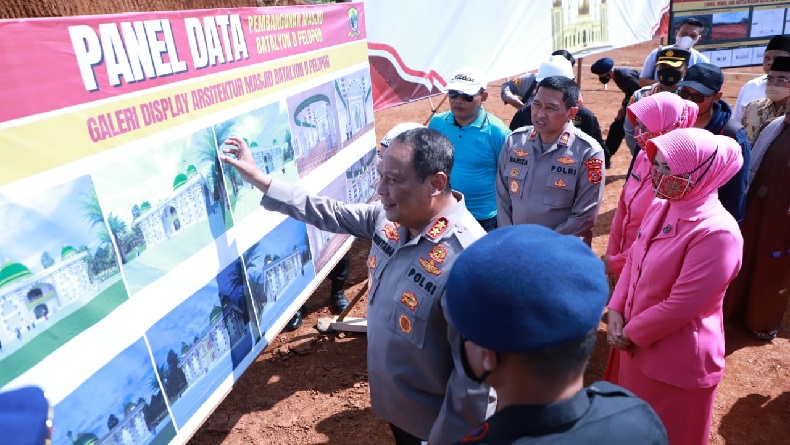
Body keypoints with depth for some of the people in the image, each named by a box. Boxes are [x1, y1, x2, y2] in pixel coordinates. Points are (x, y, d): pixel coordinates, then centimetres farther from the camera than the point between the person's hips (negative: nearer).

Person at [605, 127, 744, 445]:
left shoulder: (717, 232, -27)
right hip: (637, 343, 7)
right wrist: (616, 311, -5)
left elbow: (682, 304, -26)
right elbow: (633, 260, 6)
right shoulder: (661, 207, -2)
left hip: (679, 359, -7)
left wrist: (631, 333, -14)